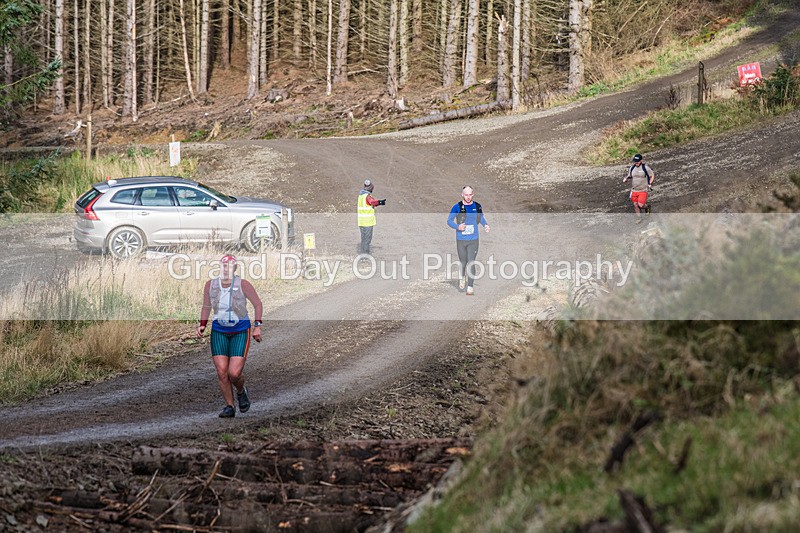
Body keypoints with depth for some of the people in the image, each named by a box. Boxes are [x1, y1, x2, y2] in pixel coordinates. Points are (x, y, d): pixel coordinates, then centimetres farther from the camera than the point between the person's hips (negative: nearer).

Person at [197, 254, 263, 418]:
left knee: (234, 373, -13)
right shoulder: (211, 285, -5)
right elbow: (206, 306, 12)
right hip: (219, 332, 3)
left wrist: (257, 326, -9)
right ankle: (229, 407, 11)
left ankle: (241, 392, 23)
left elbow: (258, 304, -3)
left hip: (240, 332, -3)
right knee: (221, 372, -6)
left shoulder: (243, 285, -15)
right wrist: (202, 324, -1)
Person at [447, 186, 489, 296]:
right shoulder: (457, 207, -5)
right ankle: (462, 278, 42)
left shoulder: (477, 207, 3)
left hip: (473, 240, 1)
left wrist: (486, 225, 2)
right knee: (463, 261, 11)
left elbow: (481, 218, 21)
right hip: (461, 240, 0)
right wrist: (457, 226, -18)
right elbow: (449, 221, 0)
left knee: (471, 262, -7)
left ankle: (470, 287, -3)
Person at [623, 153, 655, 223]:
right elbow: (629, 176, 15)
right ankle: (639, 218, 29)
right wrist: (626, 178, -7)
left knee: (640, 205, -8)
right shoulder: (632, 168, 0)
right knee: (635, 205, 10)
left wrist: (650, 184, -10)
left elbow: (652, 175, 1)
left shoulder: (645, 168, -12)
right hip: (634, 190, 4)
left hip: (643, 190, -4)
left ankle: (647, 207, 28)